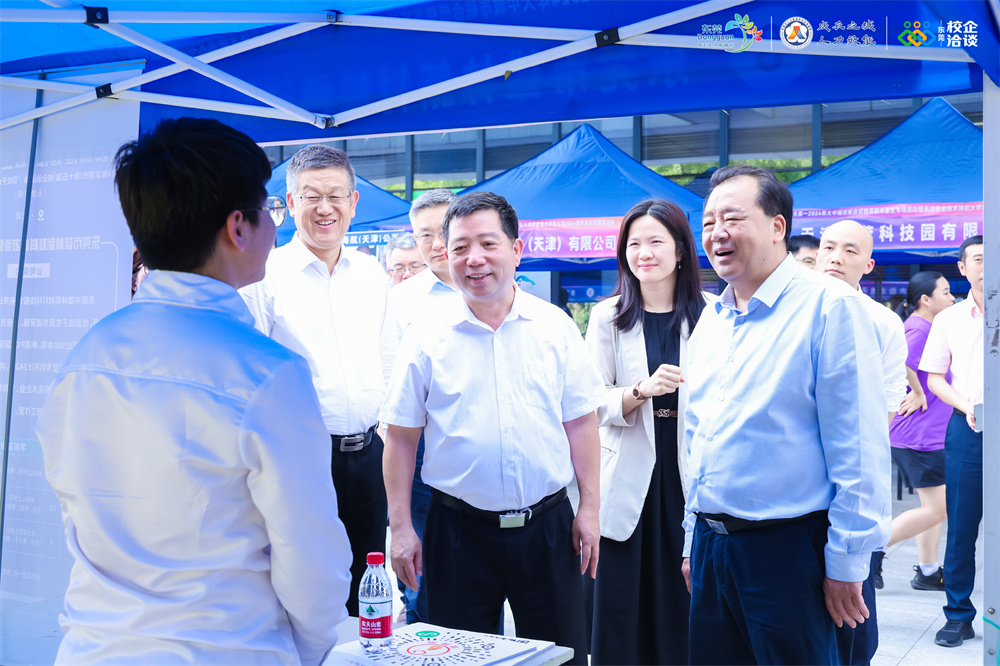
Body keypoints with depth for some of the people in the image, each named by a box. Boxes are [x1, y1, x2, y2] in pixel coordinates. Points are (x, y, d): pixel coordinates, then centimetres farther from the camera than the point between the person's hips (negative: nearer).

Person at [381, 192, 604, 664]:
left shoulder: (556, 328, 1)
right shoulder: (425, 339, -3)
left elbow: (580, 423, 4)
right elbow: (401, 438, 0)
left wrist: (589, 509, 0)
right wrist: (400, 527, -3)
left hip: (547, 524, 1)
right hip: (459, 531, -1)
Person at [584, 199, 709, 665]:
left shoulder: (710, 316, 2)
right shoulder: (608, 317, 5)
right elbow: (593, 403, -2)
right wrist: (642, 391, -19)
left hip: (692, 474, 0)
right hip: (630, 476, 0)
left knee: (685, 604, 5)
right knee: (621, 606, 2)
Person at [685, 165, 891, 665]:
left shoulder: (828, 306, -11)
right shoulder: (709, 321, 12)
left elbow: (858, 450, -14)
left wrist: (846, 563, -14)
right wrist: (694, 540, 17)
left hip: (786, 549, -6)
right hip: (711, 544, 7)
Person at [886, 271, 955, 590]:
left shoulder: (925, 328, 17)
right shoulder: (920, 329, -16)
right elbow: (900, 364, -32)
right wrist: (919, 394, -19)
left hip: (928, 435, 11)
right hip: (919, 436, -11)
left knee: (935, 505, 14)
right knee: (935, 510, -7)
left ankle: (927, 572, 19)